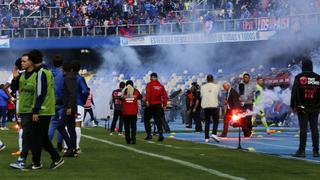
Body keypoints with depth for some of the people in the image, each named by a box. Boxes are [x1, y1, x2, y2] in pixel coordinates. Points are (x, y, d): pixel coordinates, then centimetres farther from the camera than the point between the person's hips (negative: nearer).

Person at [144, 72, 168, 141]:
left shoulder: (149, 84, -4)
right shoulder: (161, 85, 9)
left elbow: (148, 93, -20)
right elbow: (165, 96, 5)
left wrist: (147, 101, -22)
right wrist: (164, 105, 8)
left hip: (151, 105, -3)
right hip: (158, 105, 3)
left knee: (146, 119, 11)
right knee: (158, 120, 6)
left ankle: (149, 134, 5)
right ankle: (160, 134, -10)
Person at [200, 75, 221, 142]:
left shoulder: (203, 87, 7)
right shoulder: (216, 86, 3)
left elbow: (201, 96, 7)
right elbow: (219, 96, 10)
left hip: (205, 106, 2)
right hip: (214, 106, -2)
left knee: (207, 122, 8)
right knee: (216, 121, 4)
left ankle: (206, 137, 3)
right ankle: (214, 134, -18)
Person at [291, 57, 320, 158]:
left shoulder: (299, 77, -5)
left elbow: (294, 92, -7)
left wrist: (293, 106, 0)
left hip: (302, 108, -3)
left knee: (303, 129, -3)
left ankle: (302, 151, -4)